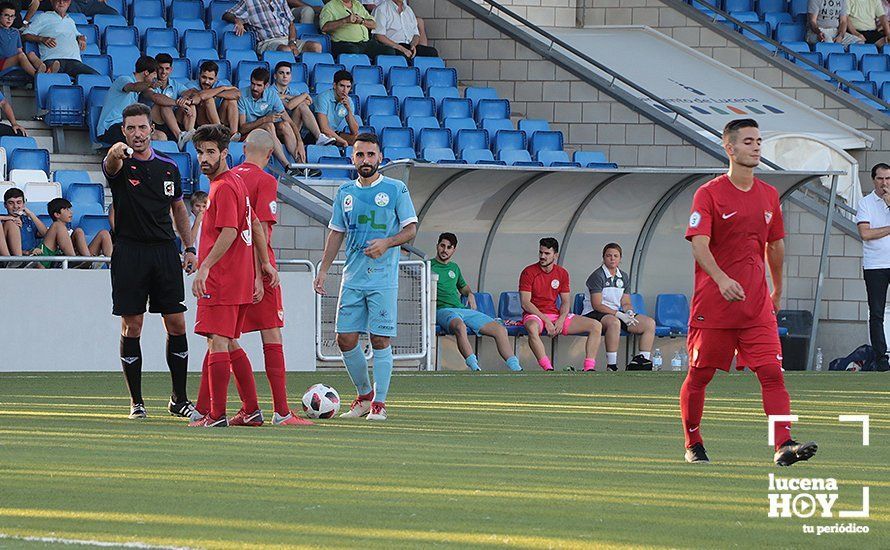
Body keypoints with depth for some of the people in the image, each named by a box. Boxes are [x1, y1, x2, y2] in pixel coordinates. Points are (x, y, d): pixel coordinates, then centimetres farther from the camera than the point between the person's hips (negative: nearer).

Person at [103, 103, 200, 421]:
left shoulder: (168, 168, 11)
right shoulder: (121, 166, -1)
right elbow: (112, 164, -26)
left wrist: (189, 248, 12)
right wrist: (117, 152, -51)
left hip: (165, 251, 3)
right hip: (129, 252, -3)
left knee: (177, 324, 1)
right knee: (131, 327, -2)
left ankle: (179, 400, 10)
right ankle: (136, 401, 6)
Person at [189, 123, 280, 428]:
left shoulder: (223, 187, -12)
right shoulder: (237, 181, 17)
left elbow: (229, 233, -21)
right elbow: (255, 228, 20)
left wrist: (204, 268, -22)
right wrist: (261, 267, 21)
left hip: (221, 279, -10)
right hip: (241, 279, 10)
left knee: (217, 343, -10)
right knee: (230, 344, 16)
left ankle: (215, 415, -12)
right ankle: (251, 411, 18)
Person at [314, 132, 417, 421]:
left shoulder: (396, 189, -1)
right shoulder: (345, 192, 12)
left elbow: (410, 229, -1)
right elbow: (336, 233, 17)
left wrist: (387, 243, -19)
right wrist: (323, 270, 10)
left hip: (383, 278, -4)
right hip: (352, 277, 5)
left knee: (380, 340, -6)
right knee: (345, 338, 1)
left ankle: (379, 404, 1)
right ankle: (364, 395, 19)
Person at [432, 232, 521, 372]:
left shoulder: (454, 267, 26)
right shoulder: (429, 265, 8)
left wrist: (470, 294, 21)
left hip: (463, 309, 7)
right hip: (443, 310, -7)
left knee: (500, 329, -8)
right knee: (460, 326, -42)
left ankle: (515, 368, -11)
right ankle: (474, 368, -49)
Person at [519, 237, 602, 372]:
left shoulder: (562, 273, 9)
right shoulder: (529, 273, -5)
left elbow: (566, 302, 11)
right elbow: (525, 303, -11)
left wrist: (561, 320, -10)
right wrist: (546, 320, -19)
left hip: (556, 315, 5)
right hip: (535, 315, -5)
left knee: (596, 326, -8)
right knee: (532, 328, -43)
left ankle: (589, 367, -15)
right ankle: (548, 369, -45)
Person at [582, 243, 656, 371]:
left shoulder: (624, 277, 14)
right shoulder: (597, 276, -9)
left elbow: (626, 303, 15)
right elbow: (597, 305, -16)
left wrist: (629, 312, -10)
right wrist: (619, 314, -22)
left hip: (617, 314, 8)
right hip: (594, 314, -8)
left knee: (650, 323, -7)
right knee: (614, 322, -42)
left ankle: (643, 360, -11)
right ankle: (611, 366, -41)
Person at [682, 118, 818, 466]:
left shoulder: (769, 195, 10)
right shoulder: (709, 195, -7)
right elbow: (699, 245, -19)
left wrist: (777, 291, 28)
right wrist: (722, 279, -34)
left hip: (757, 305, 4)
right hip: (712, 304, -4)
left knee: (772, 372, -11)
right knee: (699, 376, 6)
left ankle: (784, 445, -18)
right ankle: (693, 446, 22)